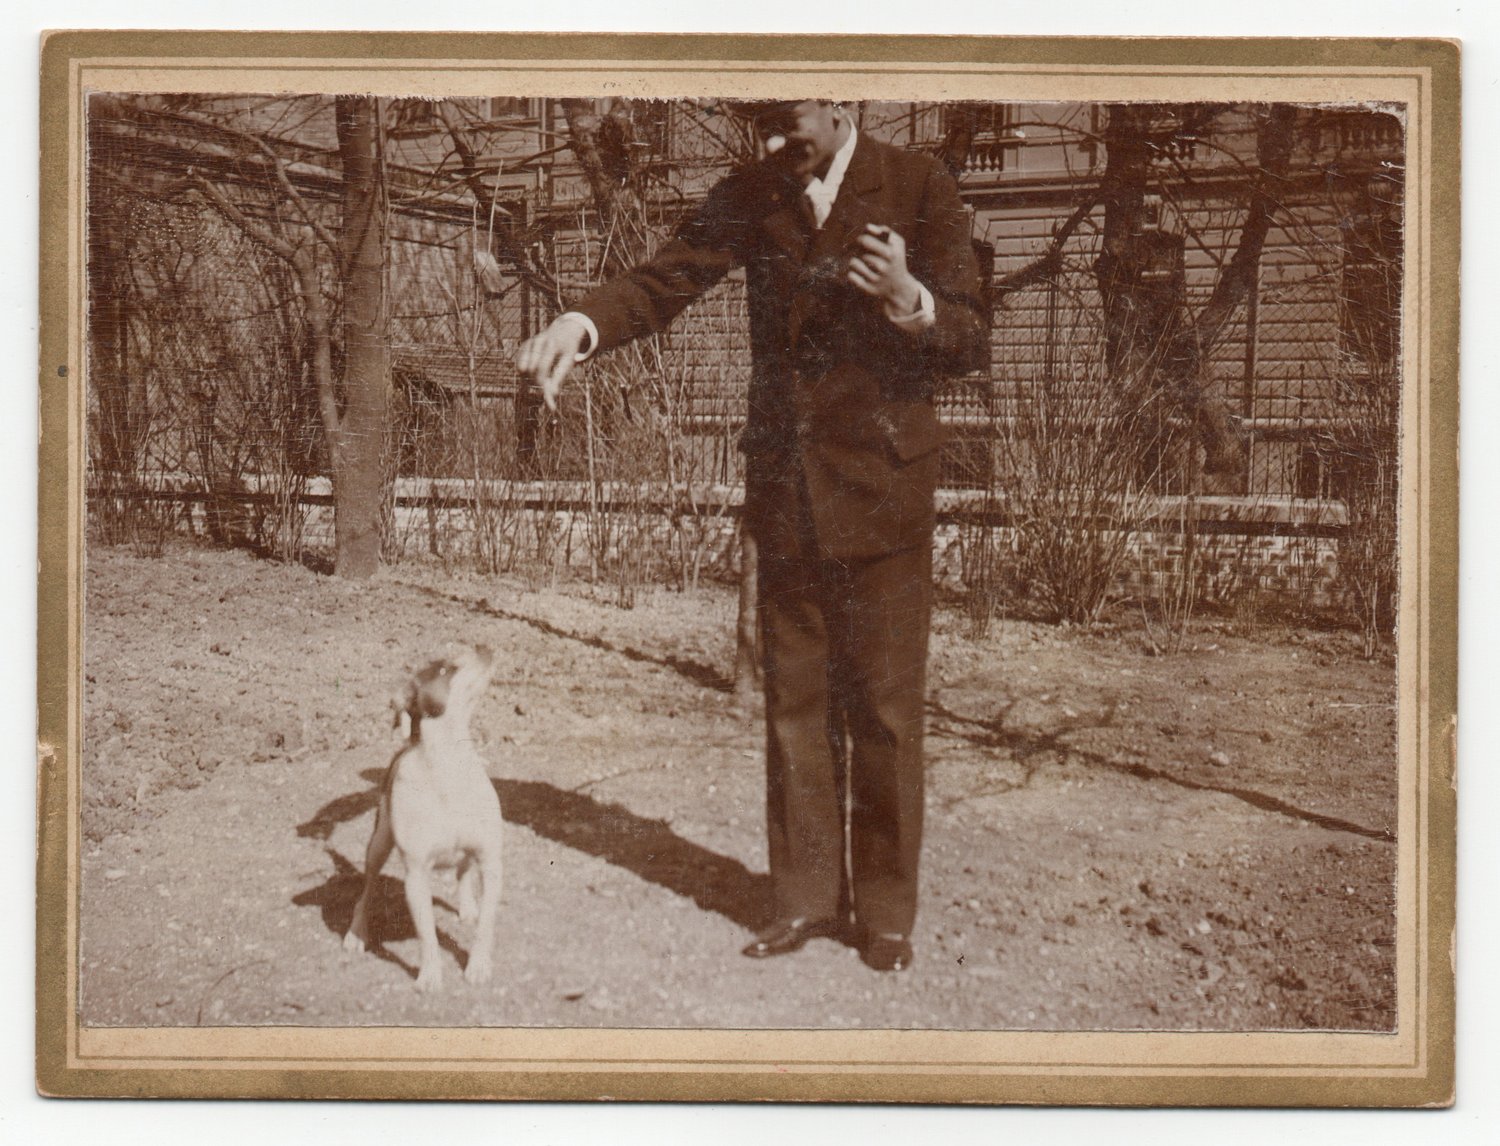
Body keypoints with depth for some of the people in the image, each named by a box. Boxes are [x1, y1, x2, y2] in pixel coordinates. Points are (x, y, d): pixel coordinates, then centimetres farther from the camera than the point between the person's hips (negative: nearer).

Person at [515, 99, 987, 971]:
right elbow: (666, 281, -3)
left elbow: (972, 343, -5)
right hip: (785, 492, 4)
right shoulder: (750, 199, 7)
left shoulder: (918, 189, -3)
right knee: (795, 706, 9)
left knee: (886, 711, 2)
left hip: (882, 490, -3)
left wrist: (909, 299, -27)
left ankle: (887, 911, 16)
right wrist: (580, 325, -24)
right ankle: (807, 900, 22)